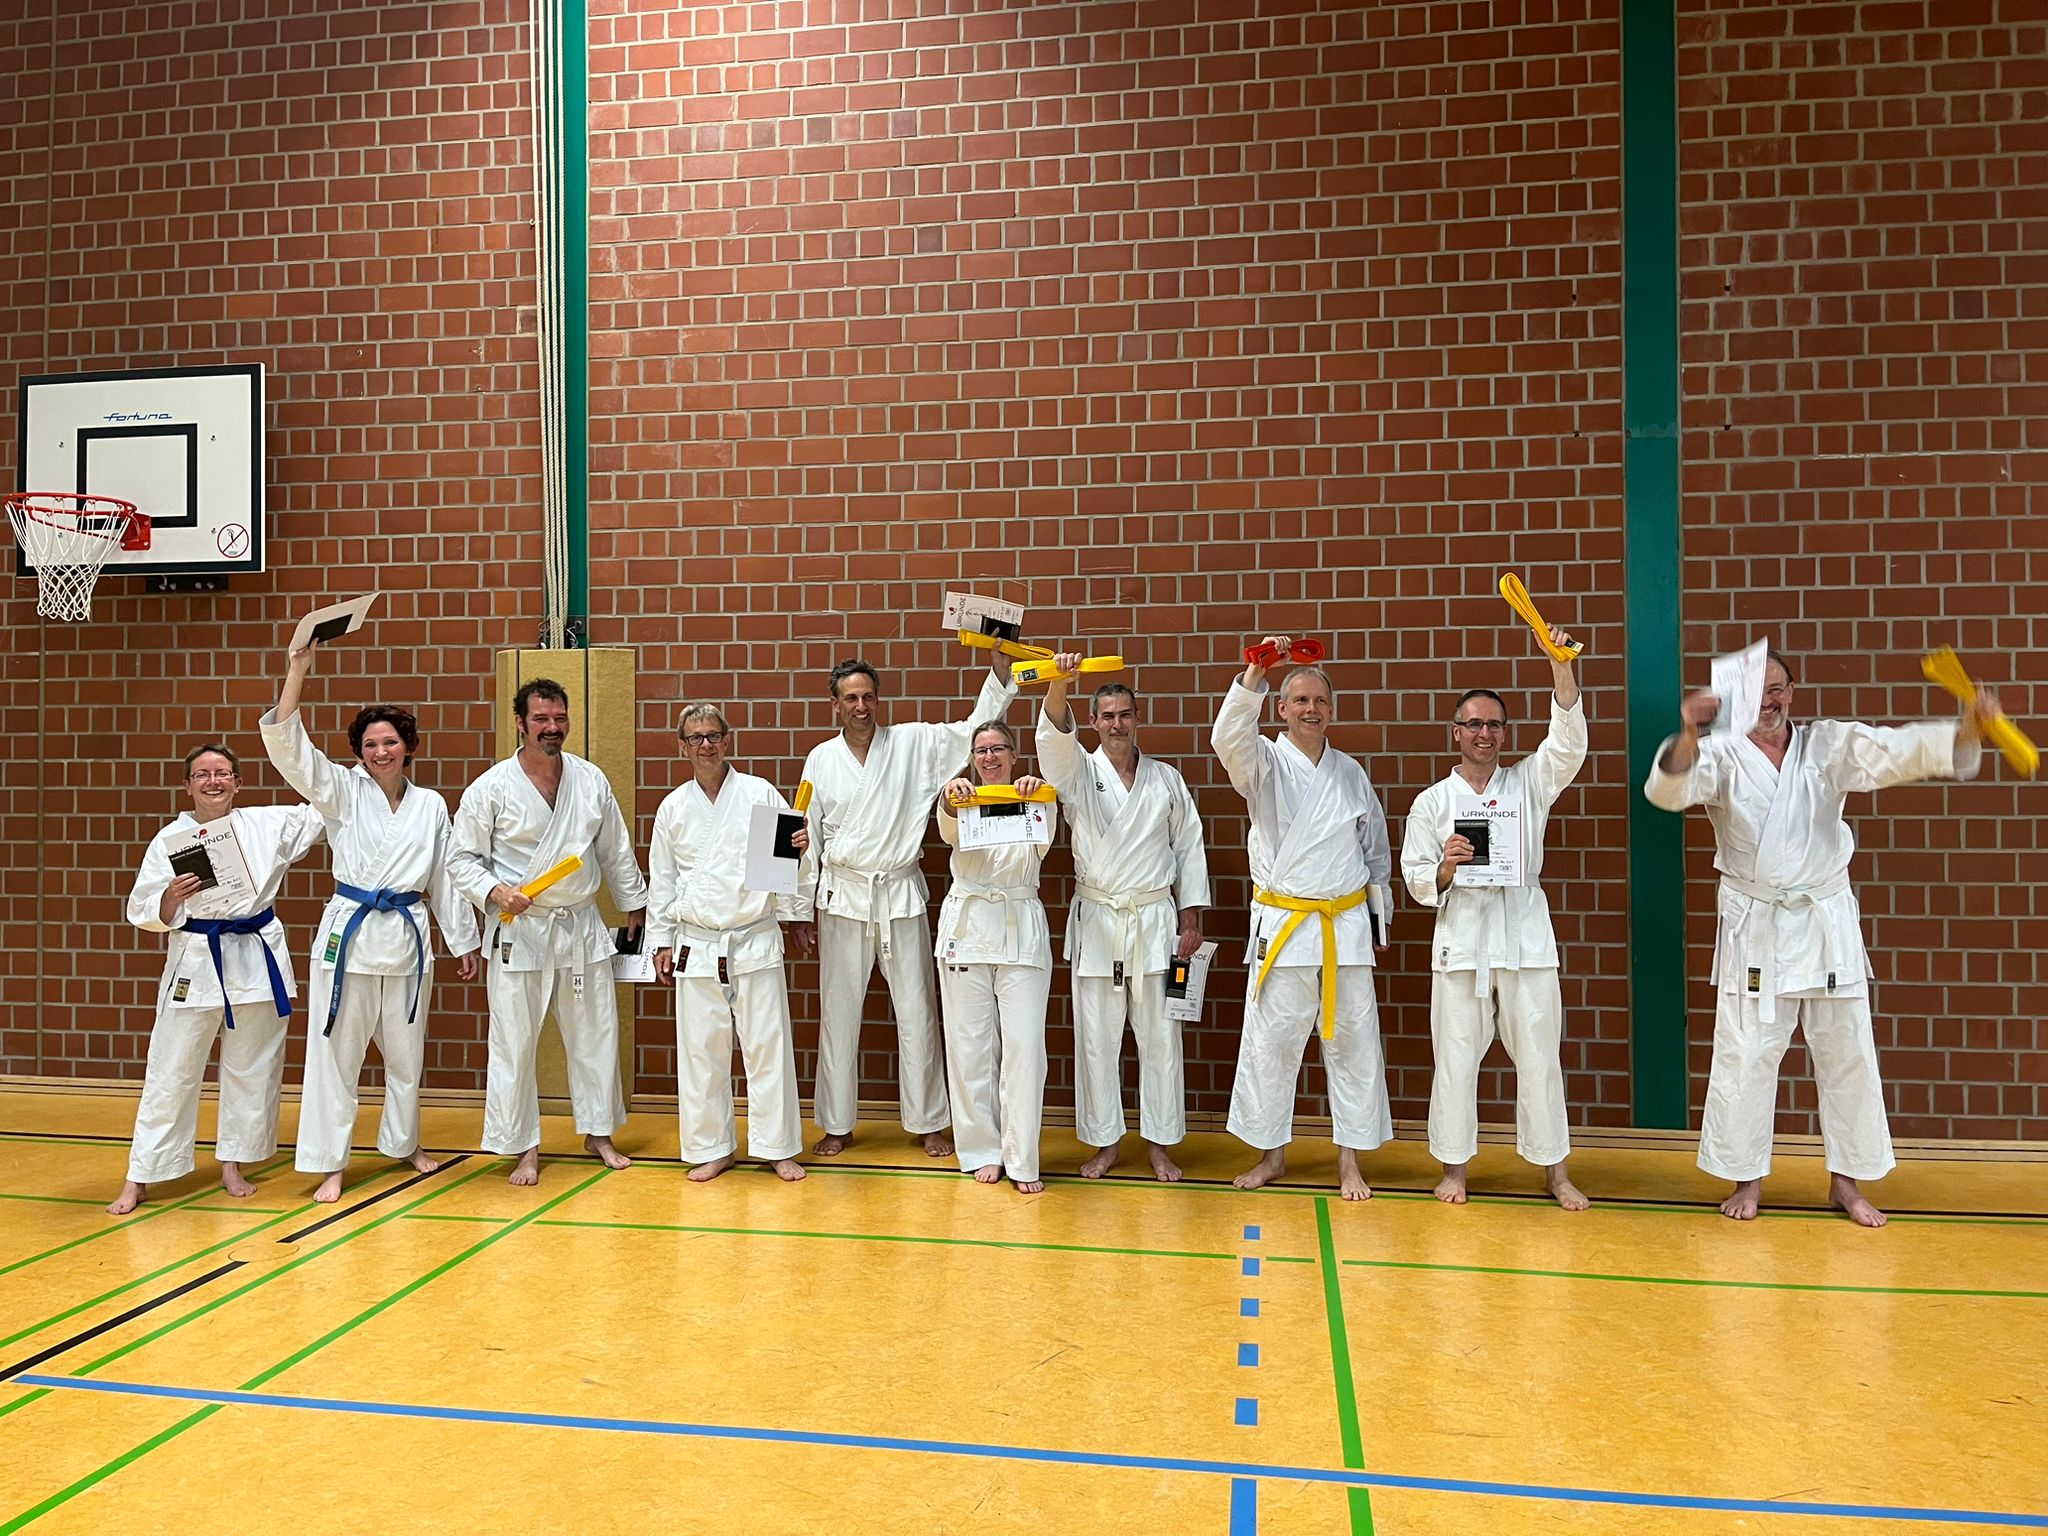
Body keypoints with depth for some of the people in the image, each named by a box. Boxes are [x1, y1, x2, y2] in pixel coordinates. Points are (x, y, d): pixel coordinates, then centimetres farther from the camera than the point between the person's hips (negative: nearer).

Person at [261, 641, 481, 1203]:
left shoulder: (431, 806, 6)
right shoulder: (342, 792, 0)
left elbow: (446, 877, 10)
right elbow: (287, 746, -14)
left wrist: (463, 942, 12)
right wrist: (297, 671, -21)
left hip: (408, 935, 2)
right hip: (348, 931, -2)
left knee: (405, 1052, 14)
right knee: (336, 1052, 1)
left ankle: (404, 1144, 33)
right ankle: (330, 1164, 13)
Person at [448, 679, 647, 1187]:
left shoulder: (591, 780, 2)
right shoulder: (491, 788, -8)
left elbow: (616, 852, 11)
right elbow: (462, 859, -3)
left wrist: (634, 907, 16)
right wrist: (495, 892, -21)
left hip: (581, 927, 3)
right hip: (518, 931, -3)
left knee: (596, 1033, 11)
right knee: (514, 1043, 2)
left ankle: (598, 1131, 28)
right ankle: (525, 1149, 17)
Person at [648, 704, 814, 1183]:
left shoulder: (760, 794, 0)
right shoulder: (674, 807, 7)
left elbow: (789, 857, 6)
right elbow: (662, 880, 12)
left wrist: (797, 918, 1)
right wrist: (662, 942, 9)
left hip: (756, 940, -2)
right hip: (697, 945, 2)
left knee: (767, 1045, 1)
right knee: (701, 1050, 6)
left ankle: (777, 1148, 13)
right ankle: (712, 1148, 20)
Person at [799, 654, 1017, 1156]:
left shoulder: (913, 744, 1)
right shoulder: (821, 759, 4)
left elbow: (979, 726, -5)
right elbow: (808, 835, 8)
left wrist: (1000, 656, -15)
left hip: (901, 893, -1)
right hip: (842, 894, 1)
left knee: (916, 1010, 5)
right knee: (839, 1011, 8)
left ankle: (928, 1123, 19)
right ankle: (837, 1125, 22)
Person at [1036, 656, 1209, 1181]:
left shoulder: (1166, 779, 7)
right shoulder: (1079, 772, 2)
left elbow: (1189, 848, 8)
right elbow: (1052, 735, -19)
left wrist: (1191, 920, 2)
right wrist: (1060, 681, -39)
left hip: (1156, 920, 1)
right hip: (1096, 920, 0)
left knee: (1159, 1037, 6)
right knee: (1096, 1037, 5)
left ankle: (1160, 1143, 19)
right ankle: (1105, 1142, 19)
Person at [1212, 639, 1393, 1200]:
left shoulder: (1350, 771, 9)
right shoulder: (1264, 764, -1)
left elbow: (1375, 847, 17)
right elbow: (1229, 737, -24)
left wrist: (1379, 914, 17)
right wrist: (1256, 671, -35)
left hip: (1346, 923, 3)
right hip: (1282, 923, -2)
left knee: (1353, 1041, 6)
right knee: (1269, 1040, 2)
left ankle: (1349, 1161, 19)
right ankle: (1272, 1153, 20)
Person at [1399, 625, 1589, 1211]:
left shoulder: (1529, 783, 8)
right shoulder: (1432, 802, 5)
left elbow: (1568, 742, -10)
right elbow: (1416, 881, 5)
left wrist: (1561, 669, -23)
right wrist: (1445, 868, -18)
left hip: (1524, 936, 1)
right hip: (1461, 938, -1)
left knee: (1538, 1056, 6)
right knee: (1456, 1057, 4)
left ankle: (1555, 1171, 20)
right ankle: (1454, 1168, 18)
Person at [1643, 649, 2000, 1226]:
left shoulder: (1830, 745, 1)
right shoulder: (1721, 755, -5)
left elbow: (1899, 751, -14)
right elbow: (1668, 789, -24)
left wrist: (1967, 729, -35)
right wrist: (1688, 734, -45)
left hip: (1826, 921, 2)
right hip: (1754, 925, -2)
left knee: (1846, 1053, 9)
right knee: (1745, 1055, 3)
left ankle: (1846, 1181, 25)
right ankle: (1747, 1178, 19)